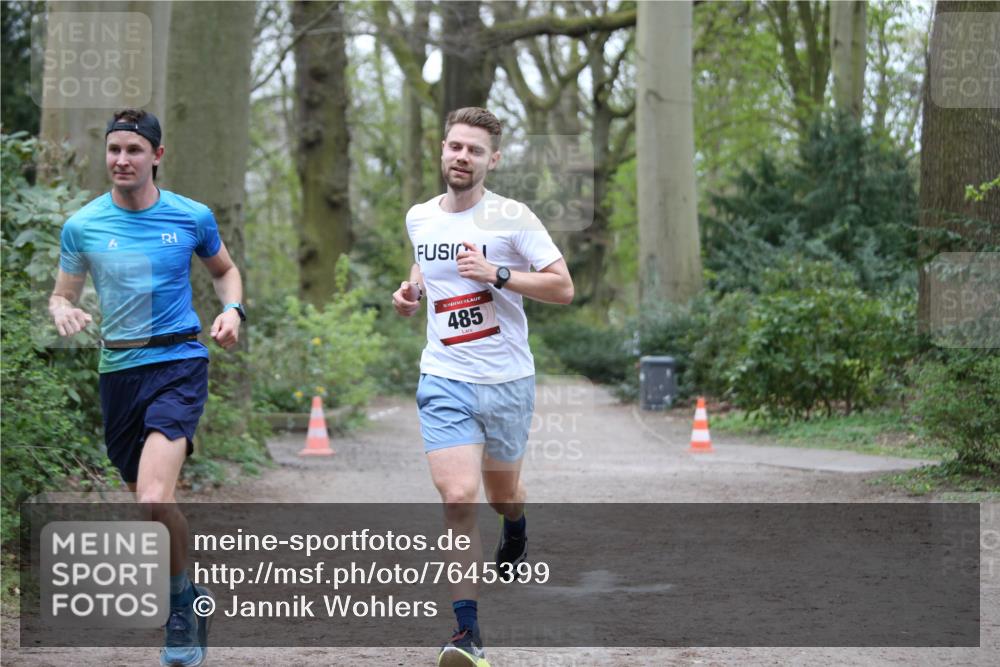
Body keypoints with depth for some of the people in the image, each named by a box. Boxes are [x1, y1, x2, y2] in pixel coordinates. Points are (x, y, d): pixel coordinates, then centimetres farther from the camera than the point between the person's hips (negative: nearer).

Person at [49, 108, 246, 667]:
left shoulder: (192, 217, 1)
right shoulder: (82, 226, 1)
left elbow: (225, 269, 19)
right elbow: (62, 295, 11)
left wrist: (233, 310, -1)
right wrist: (63, 312, -13)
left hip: (180, 363, -3)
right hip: (120, 370, 3)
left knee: (154, 497, -23)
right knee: (152, 501, 11)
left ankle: (181, 602, -2)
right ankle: (193, 599, 35)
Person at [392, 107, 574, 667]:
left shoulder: (512, 218, -8)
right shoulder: (419, 219, 5)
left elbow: (563, 287, -11)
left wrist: (496, 273, -22)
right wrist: (412, 293, 6)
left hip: (507, 380, -1)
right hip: (445, 381, 1)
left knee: (502, 492, 18)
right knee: (459, 499, -15)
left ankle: (516, 533, 57)